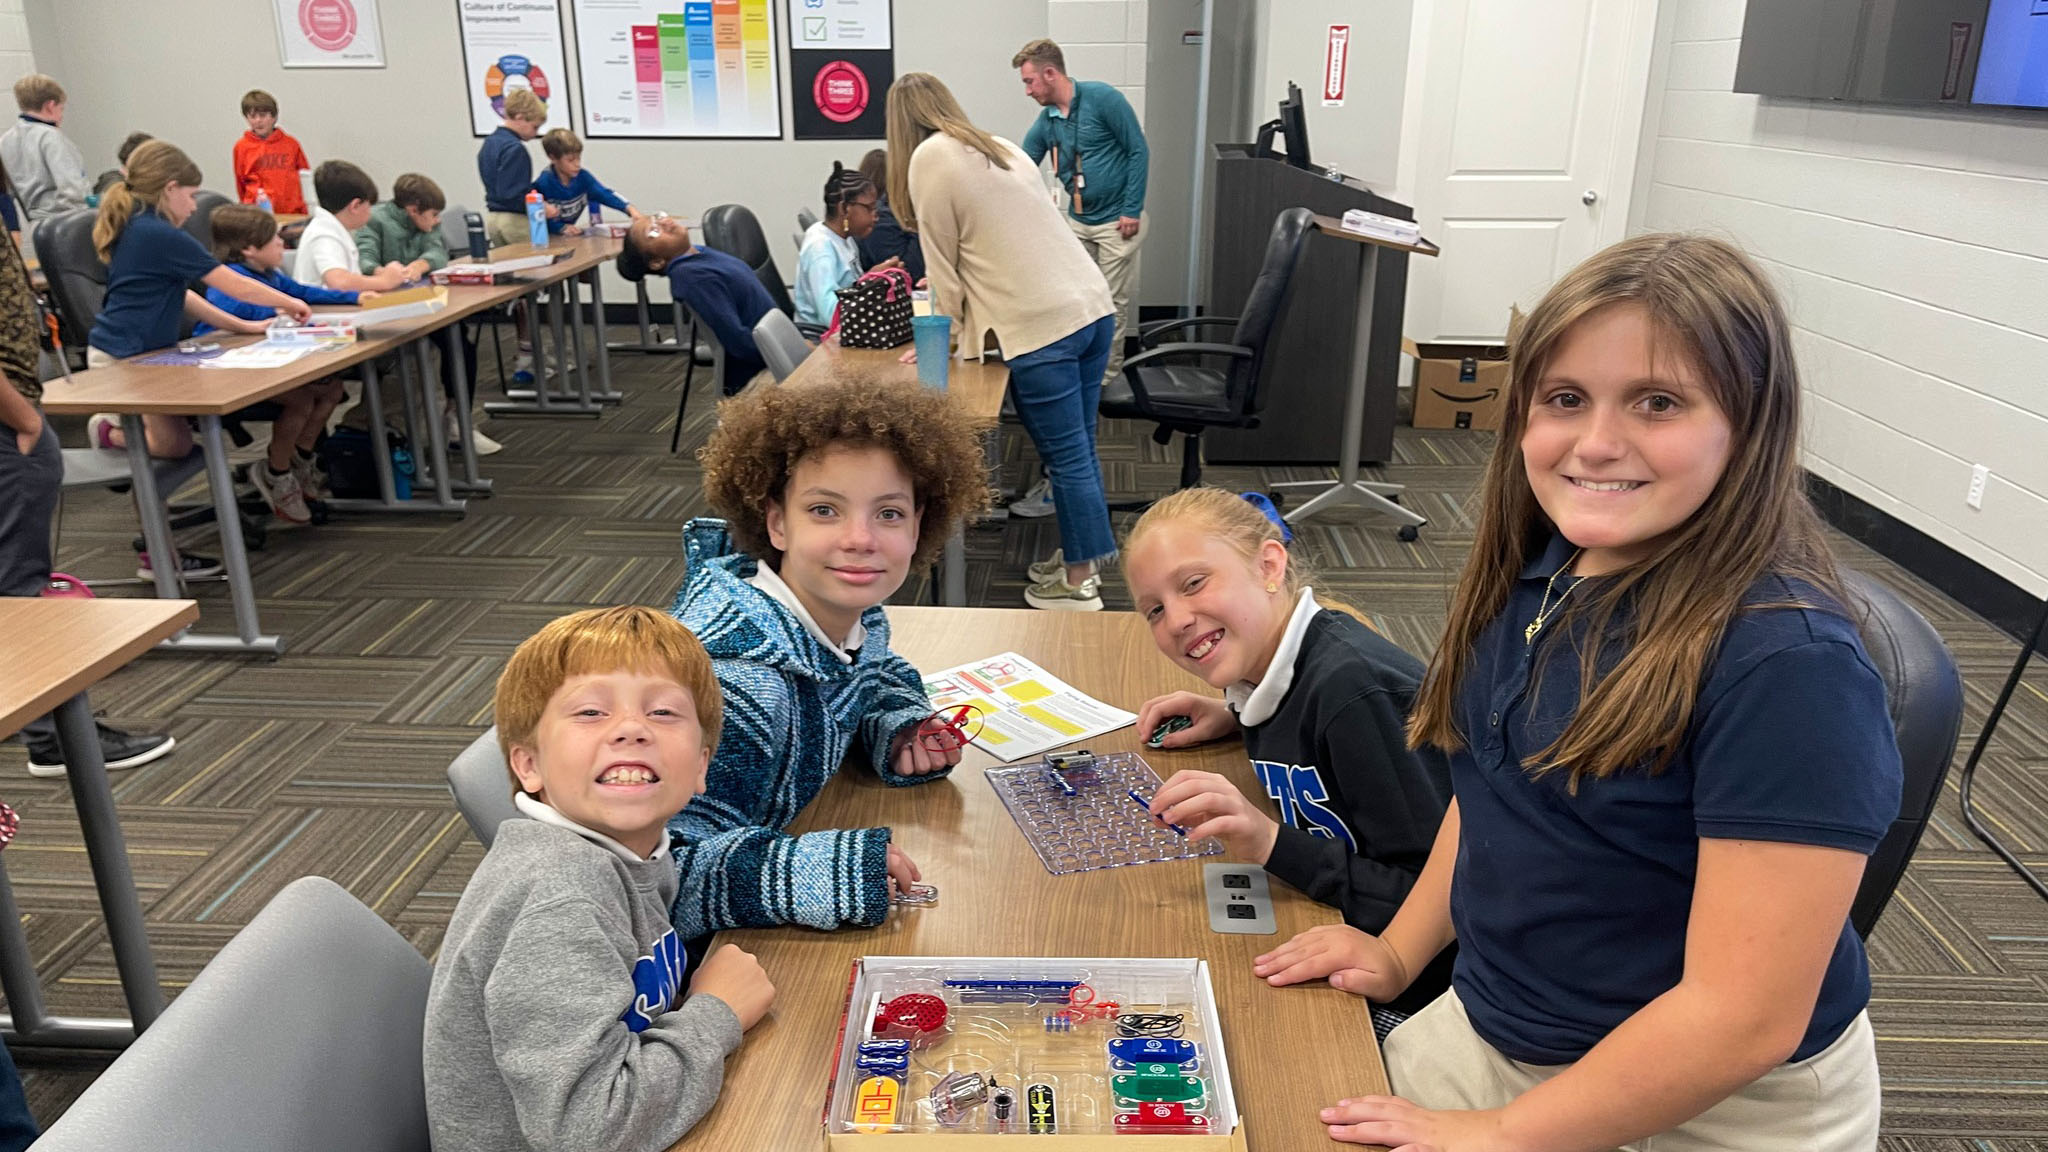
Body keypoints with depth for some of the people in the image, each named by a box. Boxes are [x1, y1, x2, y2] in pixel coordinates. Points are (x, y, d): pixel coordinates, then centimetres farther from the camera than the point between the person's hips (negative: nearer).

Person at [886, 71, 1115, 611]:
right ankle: (1079, 555, 28)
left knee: (1067, 457, 0)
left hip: (1042, 325, -8)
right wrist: (955, 321, 39)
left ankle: (1079, 582, 11)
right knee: (1077, 449, 16)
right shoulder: (999, 146, 21)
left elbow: (944, 263, 1)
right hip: (1094, 304, 8)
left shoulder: (930, 159, -2)